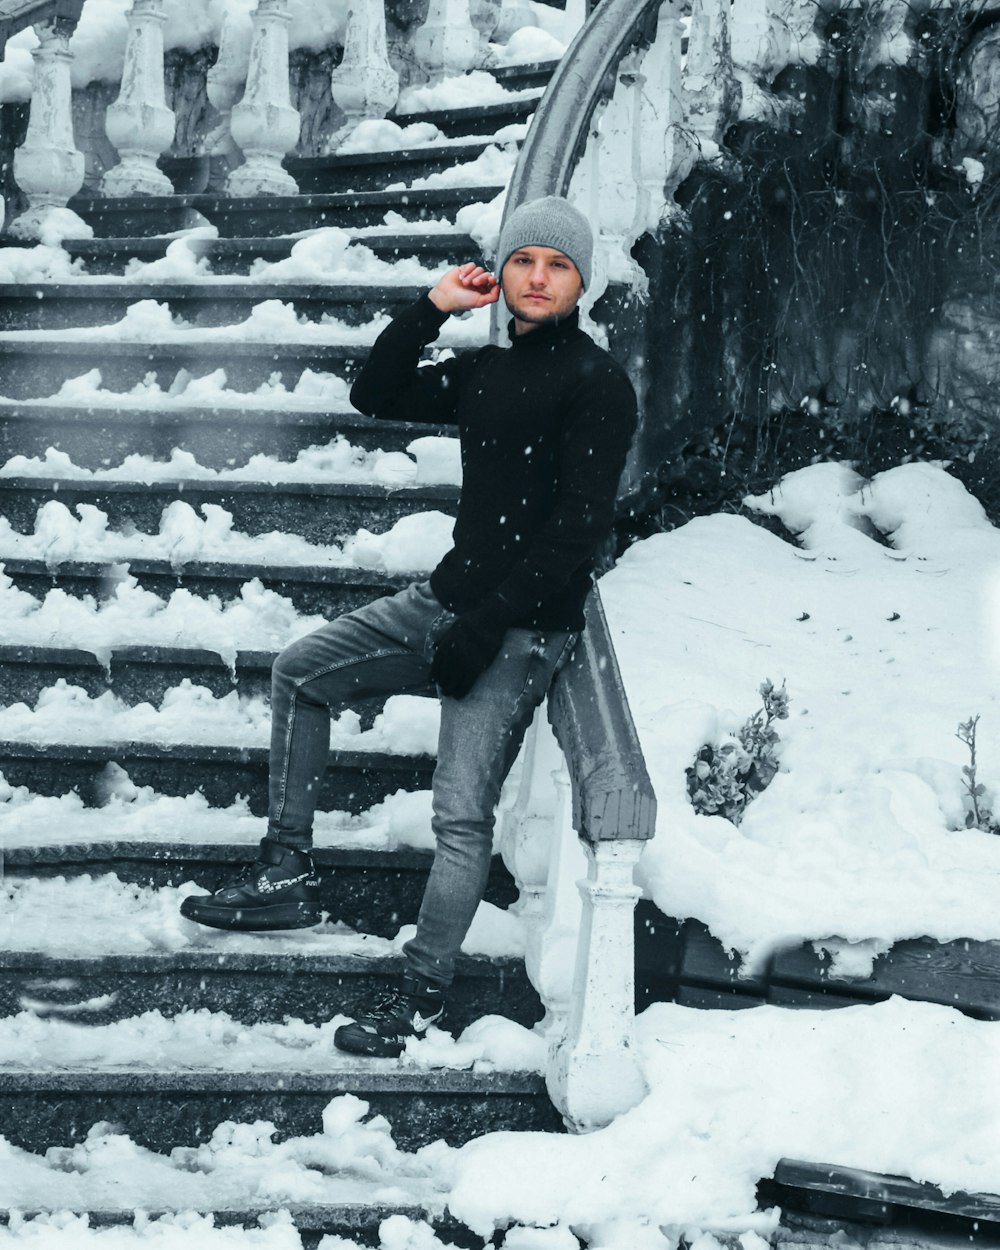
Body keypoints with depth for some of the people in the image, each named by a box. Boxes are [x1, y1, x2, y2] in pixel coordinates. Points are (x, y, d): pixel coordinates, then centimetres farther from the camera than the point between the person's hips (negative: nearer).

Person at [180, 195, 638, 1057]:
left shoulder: (597, 385, -11)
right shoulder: (485, 371, 13)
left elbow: (581, 531, -17)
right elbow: (376, 396, 18)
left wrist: (485, 627, -19)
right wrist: (432, 310, 6)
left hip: (525, 628, -8)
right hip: (449, 597, 9)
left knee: (462, 812, -13)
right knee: (301, 672, 11)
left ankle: (423, 995, -5)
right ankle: (286, 877, 13)